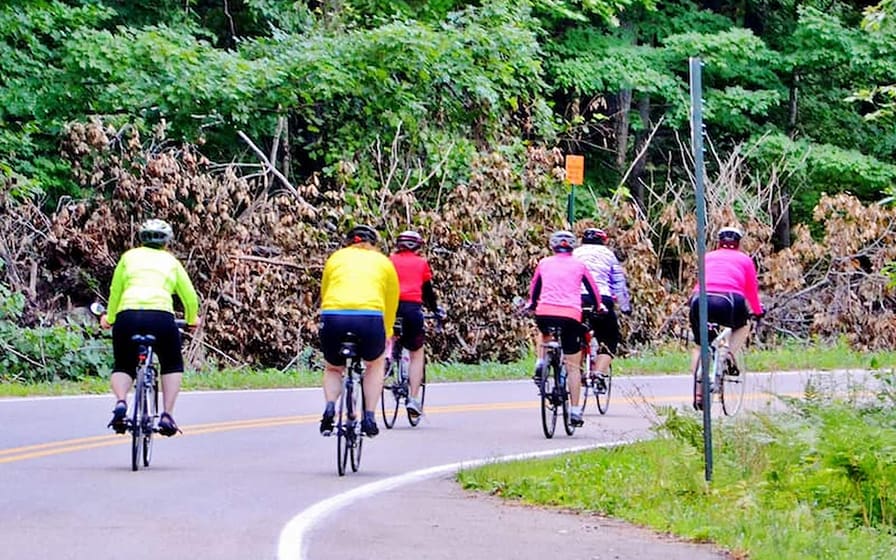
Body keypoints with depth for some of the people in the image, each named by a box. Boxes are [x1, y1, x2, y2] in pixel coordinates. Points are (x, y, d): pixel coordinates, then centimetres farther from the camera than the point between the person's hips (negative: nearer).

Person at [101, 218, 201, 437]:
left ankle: (121, 403, -10)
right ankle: (167, 415, 6)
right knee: (172, 366, 23)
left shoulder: (129, 257, 21)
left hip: (128, 316, 1)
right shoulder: (171, 261, 21)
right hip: (161, 317, 0)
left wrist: (109, 318, 42)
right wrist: (192, 319, 43)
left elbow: (115, 292, 25)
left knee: (123, 367, 20)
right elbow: (190, 296, 23)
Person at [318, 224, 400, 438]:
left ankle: (329, 407, 2)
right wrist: (385, 338, 38)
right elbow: (391, 305, 26)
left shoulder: (336, 258, 26)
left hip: (332, 317, 1)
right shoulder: (384, 262, 24)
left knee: (333, 368, 28)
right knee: (375, 364, 30)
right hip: (370, 318, -1)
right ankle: (369, 416, 17)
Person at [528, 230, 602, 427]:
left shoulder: (544, 263, 16)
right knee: (573, 366, 6)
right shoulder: (578, 265, 14)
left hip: (545, 313, 1)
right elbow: (593, 289, 22)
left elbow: (534, 287, 29)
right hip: (570, 315, -1)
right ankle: (575, 411, 2)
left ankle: (540, 363, 16)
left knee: (545, 333, 39)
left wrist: (532, 304, 49)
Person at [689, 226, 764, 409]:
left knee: (700, 346, 20)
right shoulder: (744, 259, 21)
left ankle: (698, 393, 13)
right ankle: (731, 354, 7)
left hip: (700, 300, 2)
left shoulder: (707, 257, 26)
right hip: (729, 302, -2)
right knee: (743, 325, 32)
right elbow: (751, 290, 26)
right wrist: (758, 311, 42)